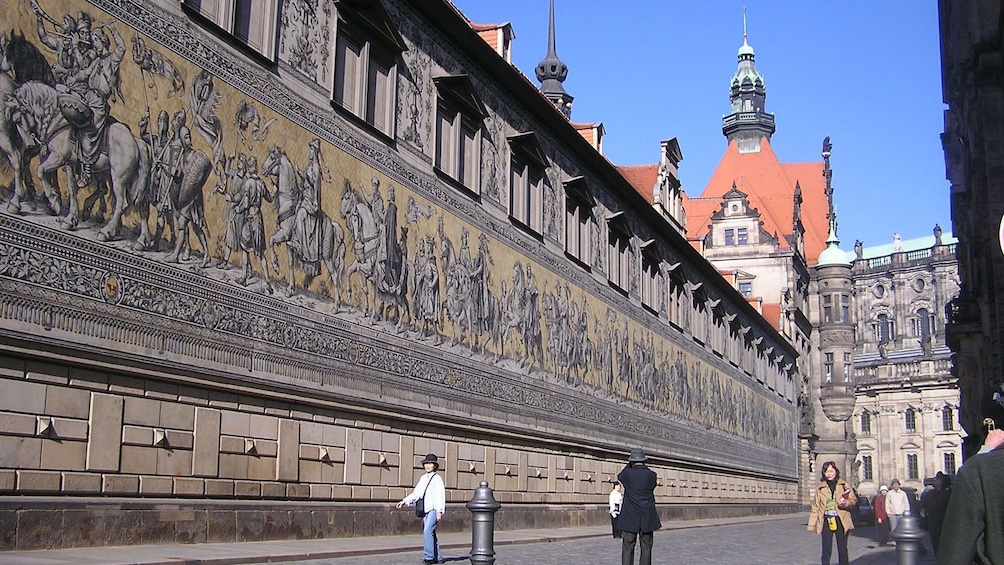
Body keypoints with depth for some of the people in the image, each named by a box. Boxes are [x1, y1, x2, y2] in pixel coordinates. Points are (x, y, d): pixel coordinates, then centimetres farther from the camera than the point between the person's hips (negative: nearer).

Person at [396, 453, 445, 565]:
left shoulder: (437, 478, -6)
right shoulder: (423, 478, 14)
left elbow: (440, 495, -11)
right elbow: (416, 493, 17)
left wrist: (439, 511, -18)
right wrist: (404, 501, 6)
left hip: (434, 510, -8)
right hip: (426, 510, 8)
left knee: (427, 531, -18)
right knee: (430, 533, 10)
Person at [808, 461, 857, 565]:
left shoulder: (844, 485, 5)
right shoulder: (821, 488, 8)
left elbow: (854, 500, 4)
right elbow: (815, 506, 8)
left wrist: (845, 503, -18)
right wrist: (812, 524, 2)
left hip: (841, 521, 0)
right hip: (826, 521, 0)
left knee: (842, 550, 5)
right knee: (826, 550, -2)